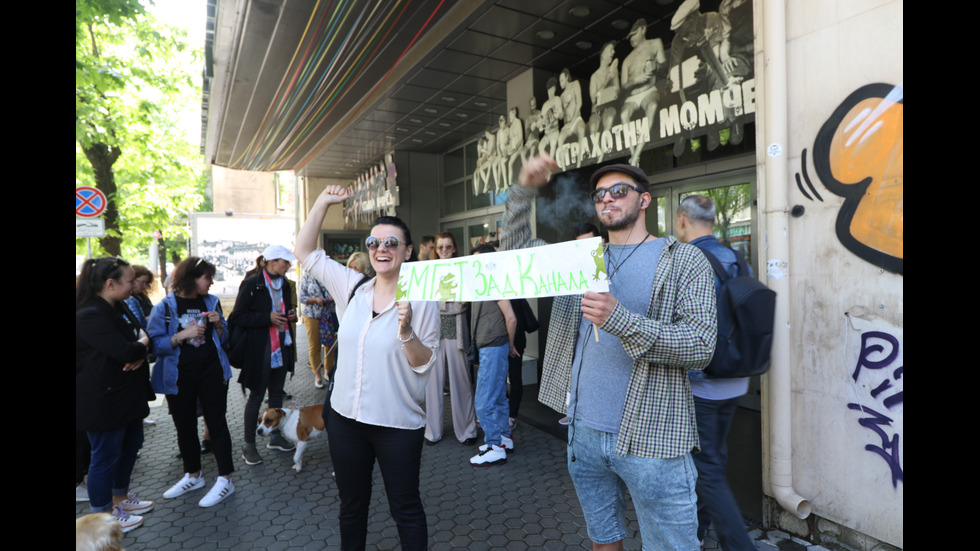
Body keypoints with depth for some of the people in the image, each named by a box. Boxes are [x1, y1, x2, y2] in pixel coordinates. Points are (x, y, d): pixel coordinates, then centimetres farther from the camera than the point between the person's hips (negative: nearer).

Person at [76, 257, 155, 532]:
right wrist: (142, 343, -9)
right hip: (103, 400, -10)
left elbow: (144, 339, 8)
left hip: (127, 393, 10)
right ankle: (103, 515, 23)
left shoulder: (119, 307, 8)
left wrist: (140, 353, -14)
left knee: (131, 444, 21)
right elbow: (125, 351, -30)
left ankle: (120, 497, 39)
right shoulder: (90, 315, -23)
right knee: (106, 455, 5)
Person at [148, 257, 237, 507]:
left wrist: (218, 324, -11)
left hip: (211, 371, 0)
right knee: (184, 426, 13)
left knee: (216, 422, 1)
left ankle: (225, 480, 8)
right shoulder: (165, 306, -7)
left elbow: (223, 339, 9)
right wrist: (184, 334, -23)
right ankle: (193, 476, 32)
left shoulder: (211, 302, 2)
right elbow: (156, 343, -12)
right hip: (179, 376, 0)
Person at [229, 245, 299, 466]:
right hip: (260, 348, -6)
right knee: (256, 396, 3)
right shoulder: (251, 285, -13)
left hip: (282, 346, 7)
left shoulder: (284, 284, 8)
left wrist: (290, 315, 0)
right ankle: (249, 445, 17)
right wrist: (267, 318, -23)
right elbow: (237, 317, -15)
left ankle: (275, 437, 30)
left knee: (277, 392, 16)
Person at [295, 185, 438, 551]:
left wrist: (406, 331, -27)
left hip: (398, 424, -4)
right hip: (345, 418, 5)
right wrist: (323, 203, 2)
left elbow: (425, 363, -10)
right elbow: (304, 251, 6)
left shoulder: (420, 299, -11)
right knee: (351, 505, 22)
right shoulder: (352, 287, 1)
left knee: (405, 508, 12)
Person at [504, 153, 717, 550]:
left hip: (649, 439, -4)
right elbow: (516, 251, 11)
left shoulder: (683, 260, -5)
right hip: (584, 431, 5)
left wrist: (619, 319, -26)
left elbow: (701, 345, -14)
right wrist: (524, 190, -2)